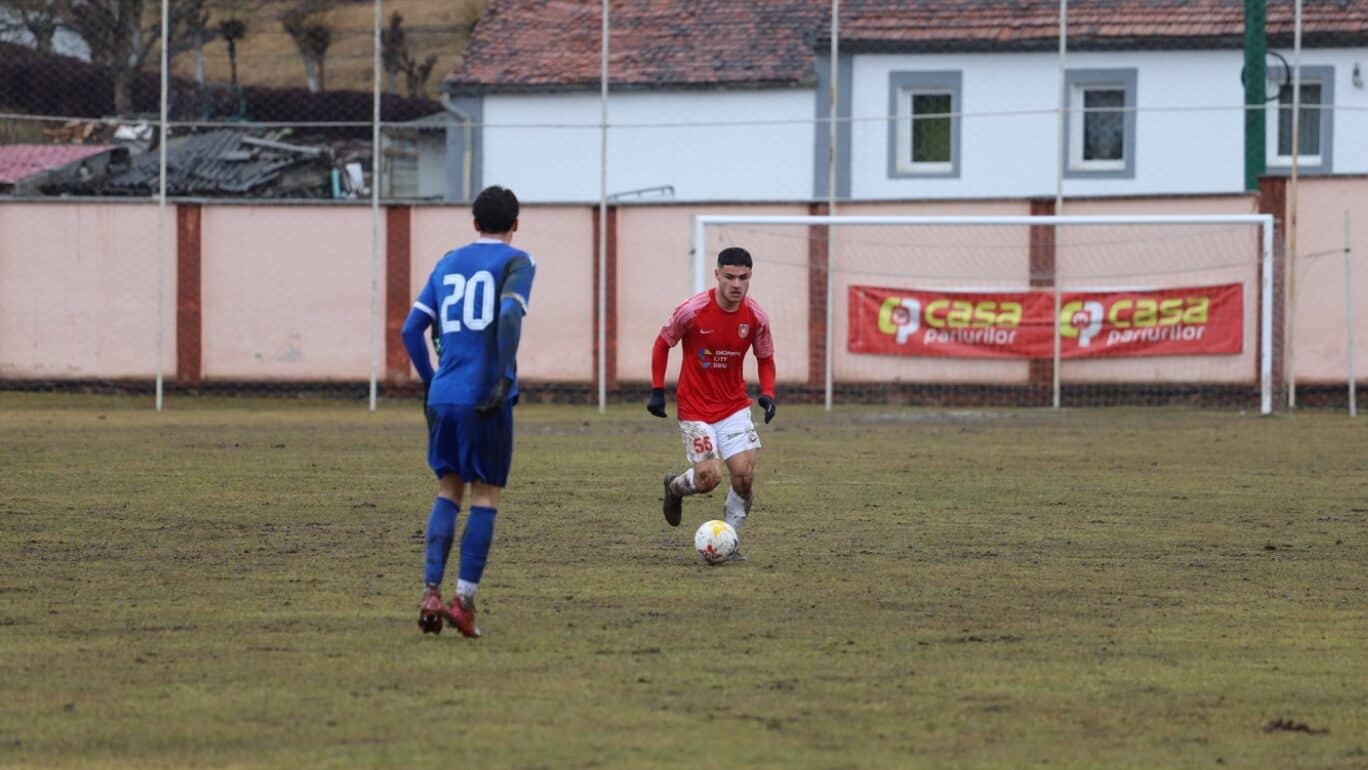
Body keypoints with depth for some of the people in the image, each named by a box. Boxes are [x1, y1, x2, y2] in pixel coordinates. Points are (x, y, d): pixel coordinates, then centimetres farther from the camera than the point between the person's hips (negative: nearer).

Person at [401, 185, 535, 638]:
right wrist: (502, 381, -17)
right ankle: (464, 598, -4)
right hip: (487, 400, -4)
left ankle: (431, 592, -1)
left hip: (443, 397, 4)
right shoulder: (516, 262, 0)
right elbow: (509, 316, -18)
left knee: (448, 492, 13)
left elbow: (412, 328, 11)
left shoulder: (448, 264, 15)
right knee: (485, 495, 3)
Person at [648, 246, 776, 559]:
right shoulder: (693, 311, -17)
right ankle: (675, 487, 26)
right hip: (695, 407, -3)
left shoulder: (756, 317, -8)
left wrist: (768, 393, -8)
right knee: (709, 478, -10)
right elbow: (662, 343, -1)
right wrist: (657, 390, -4)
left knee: (744, 477, -9)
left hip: (735, 406, 3)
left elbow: (765, 358, 9)